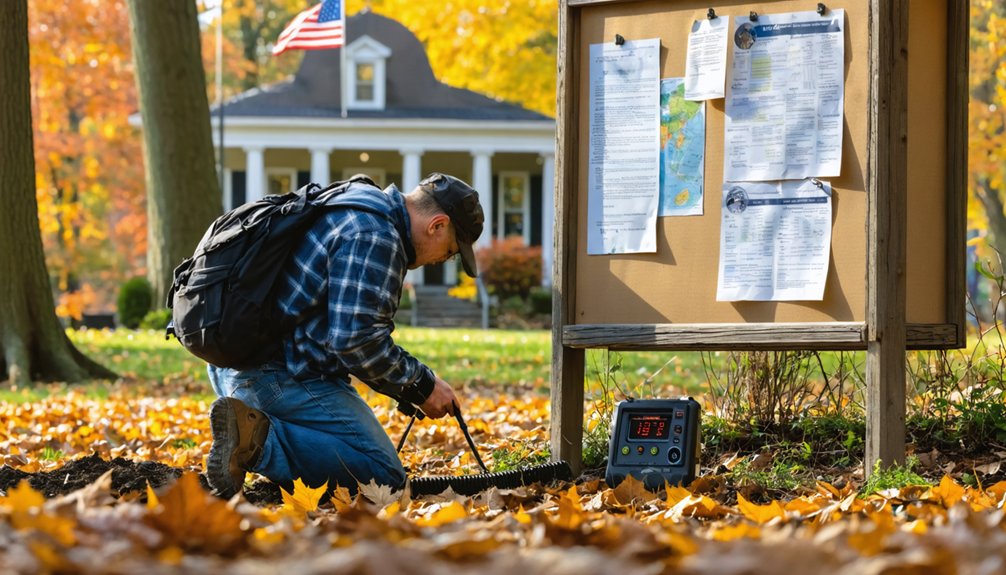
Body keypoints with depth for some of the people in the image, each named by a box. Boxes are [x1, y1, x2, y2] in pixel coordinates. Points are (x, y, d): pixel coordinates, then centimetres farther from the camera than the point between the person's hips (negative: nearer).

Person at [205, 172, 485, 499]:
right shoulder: (374, 237, -14)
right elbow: (355, 339, -20)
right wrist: (421, 385, -7)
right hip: (280, 374, -11)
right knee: (383, 473, -12)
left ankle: (247, 428, 1)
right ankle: (261, 441, -23)